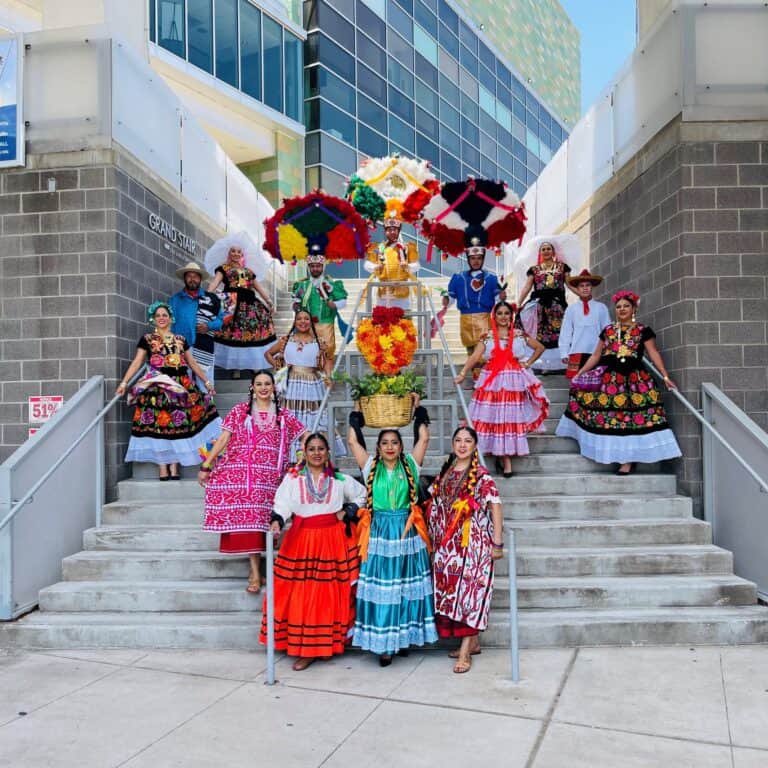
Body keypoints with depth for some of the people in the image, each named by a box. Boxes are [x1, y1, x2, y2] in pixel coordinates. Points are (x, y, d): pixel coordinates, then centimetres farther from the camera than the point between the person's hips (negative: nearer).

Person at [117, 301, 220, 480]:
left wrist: (206, 381, 16)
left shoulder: (181, 340, 17)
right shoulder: (147, 339, 9)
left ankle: (174, 468, 3)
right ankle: (163, 469, -3)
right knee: (158, 425, -7)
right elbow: (137, 362, 1)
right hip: (157, 386, -3)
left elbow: (192, 363, 20)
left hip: (181, 385, 3)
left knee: (178, 425, -2)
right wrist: (124, 382, -10)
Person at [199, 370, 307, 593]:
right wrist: (206, 466, -1)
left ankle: (256, 570, 8)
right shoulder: (240, 411, 8)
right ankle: (255, 571, -7)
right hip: (242, 472, -1)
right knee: (248, 517, -8)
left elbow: (306, 437, 13)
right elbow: (223, 439, 3)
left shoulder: (283, 415, 12)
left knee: (262, 519, -3)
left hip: (269, 476, 1)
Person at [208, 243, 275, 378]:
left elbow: (259, 288, 31)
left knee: (256, 330, -4)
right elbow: (215, 282, -4)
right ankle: (235, 368, -11)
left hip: (250, 303, 5)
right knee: (233, 334, -13)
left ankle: (256, 366, 1)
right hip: (232, 303, -5)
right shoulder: (223, 268, 13)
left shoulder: (248, 271, 27)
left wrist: (269, 302, 24)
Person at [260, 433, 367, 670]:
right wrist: (277, 521, -28)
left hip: (333, 541, 1)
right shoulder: (293, 477, 3)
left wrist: (348, 512, 6)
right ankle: (304, 648, 8)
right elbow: (282, 503, -8)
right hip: (302, 541, -1)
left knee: (331, 594, 1)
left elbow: (362, 495, 20)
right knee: (302, 595, -2)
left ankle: (329, 643, 12)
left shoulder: (340, 479, 8)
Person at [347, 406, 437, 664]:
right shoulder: (371, 467, 6)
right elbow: (353, 441, 4)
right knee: (381, 588, 0)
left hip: (407, 534, 1)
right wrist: (357, 413, 10)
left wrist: (419, 411, 10)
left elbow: (424, 439, 4)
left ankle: (404, 636, 18)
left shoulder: (410, 465, 7)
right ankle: (383, 642, 6)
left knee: (407, 587, 6)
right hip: (379, 534, -1)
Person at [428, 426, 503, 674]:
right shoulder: (444, 473, 10)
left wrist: (497, 544, -13)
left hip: (473, 543, -6)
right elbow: (435, 507, 17)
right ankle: (474, 642, 23)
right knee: (452, 592, 9)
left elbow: (495, 507, -10)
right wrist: (435, 540, 14)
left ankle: (465, 651, -1)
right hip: (448, 545, 6)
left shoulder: (482, 476, -6)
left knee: (469, 591, -6)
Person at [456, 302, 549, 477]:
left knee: (512, 417, -2)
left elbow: (540, 347, 16)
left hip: (514, 381, 1)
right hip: (493, 381, -1)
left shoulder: (519, 334, 6)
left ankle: (505, 456, 3)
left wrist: (528, 363, 6)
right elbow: (475, 357, -8)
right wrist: (462, 373, -19)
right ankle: (506, 460, 6)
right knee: (495, 418, -3)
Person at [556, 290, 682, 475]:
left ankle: (628, 459, -3)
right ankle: (625, 458, 7)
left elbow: (654, 354, 2)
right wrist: (580, 373, 13)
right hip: (610, 380, 3)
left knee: (632, 417, -8)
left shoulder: (643, 331, 5)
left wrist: (666, 377, -5)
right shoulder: (607, 330, 14)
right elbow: (596, 355, 17)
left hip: (635, 380, -3)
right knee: (610, 415, -1)